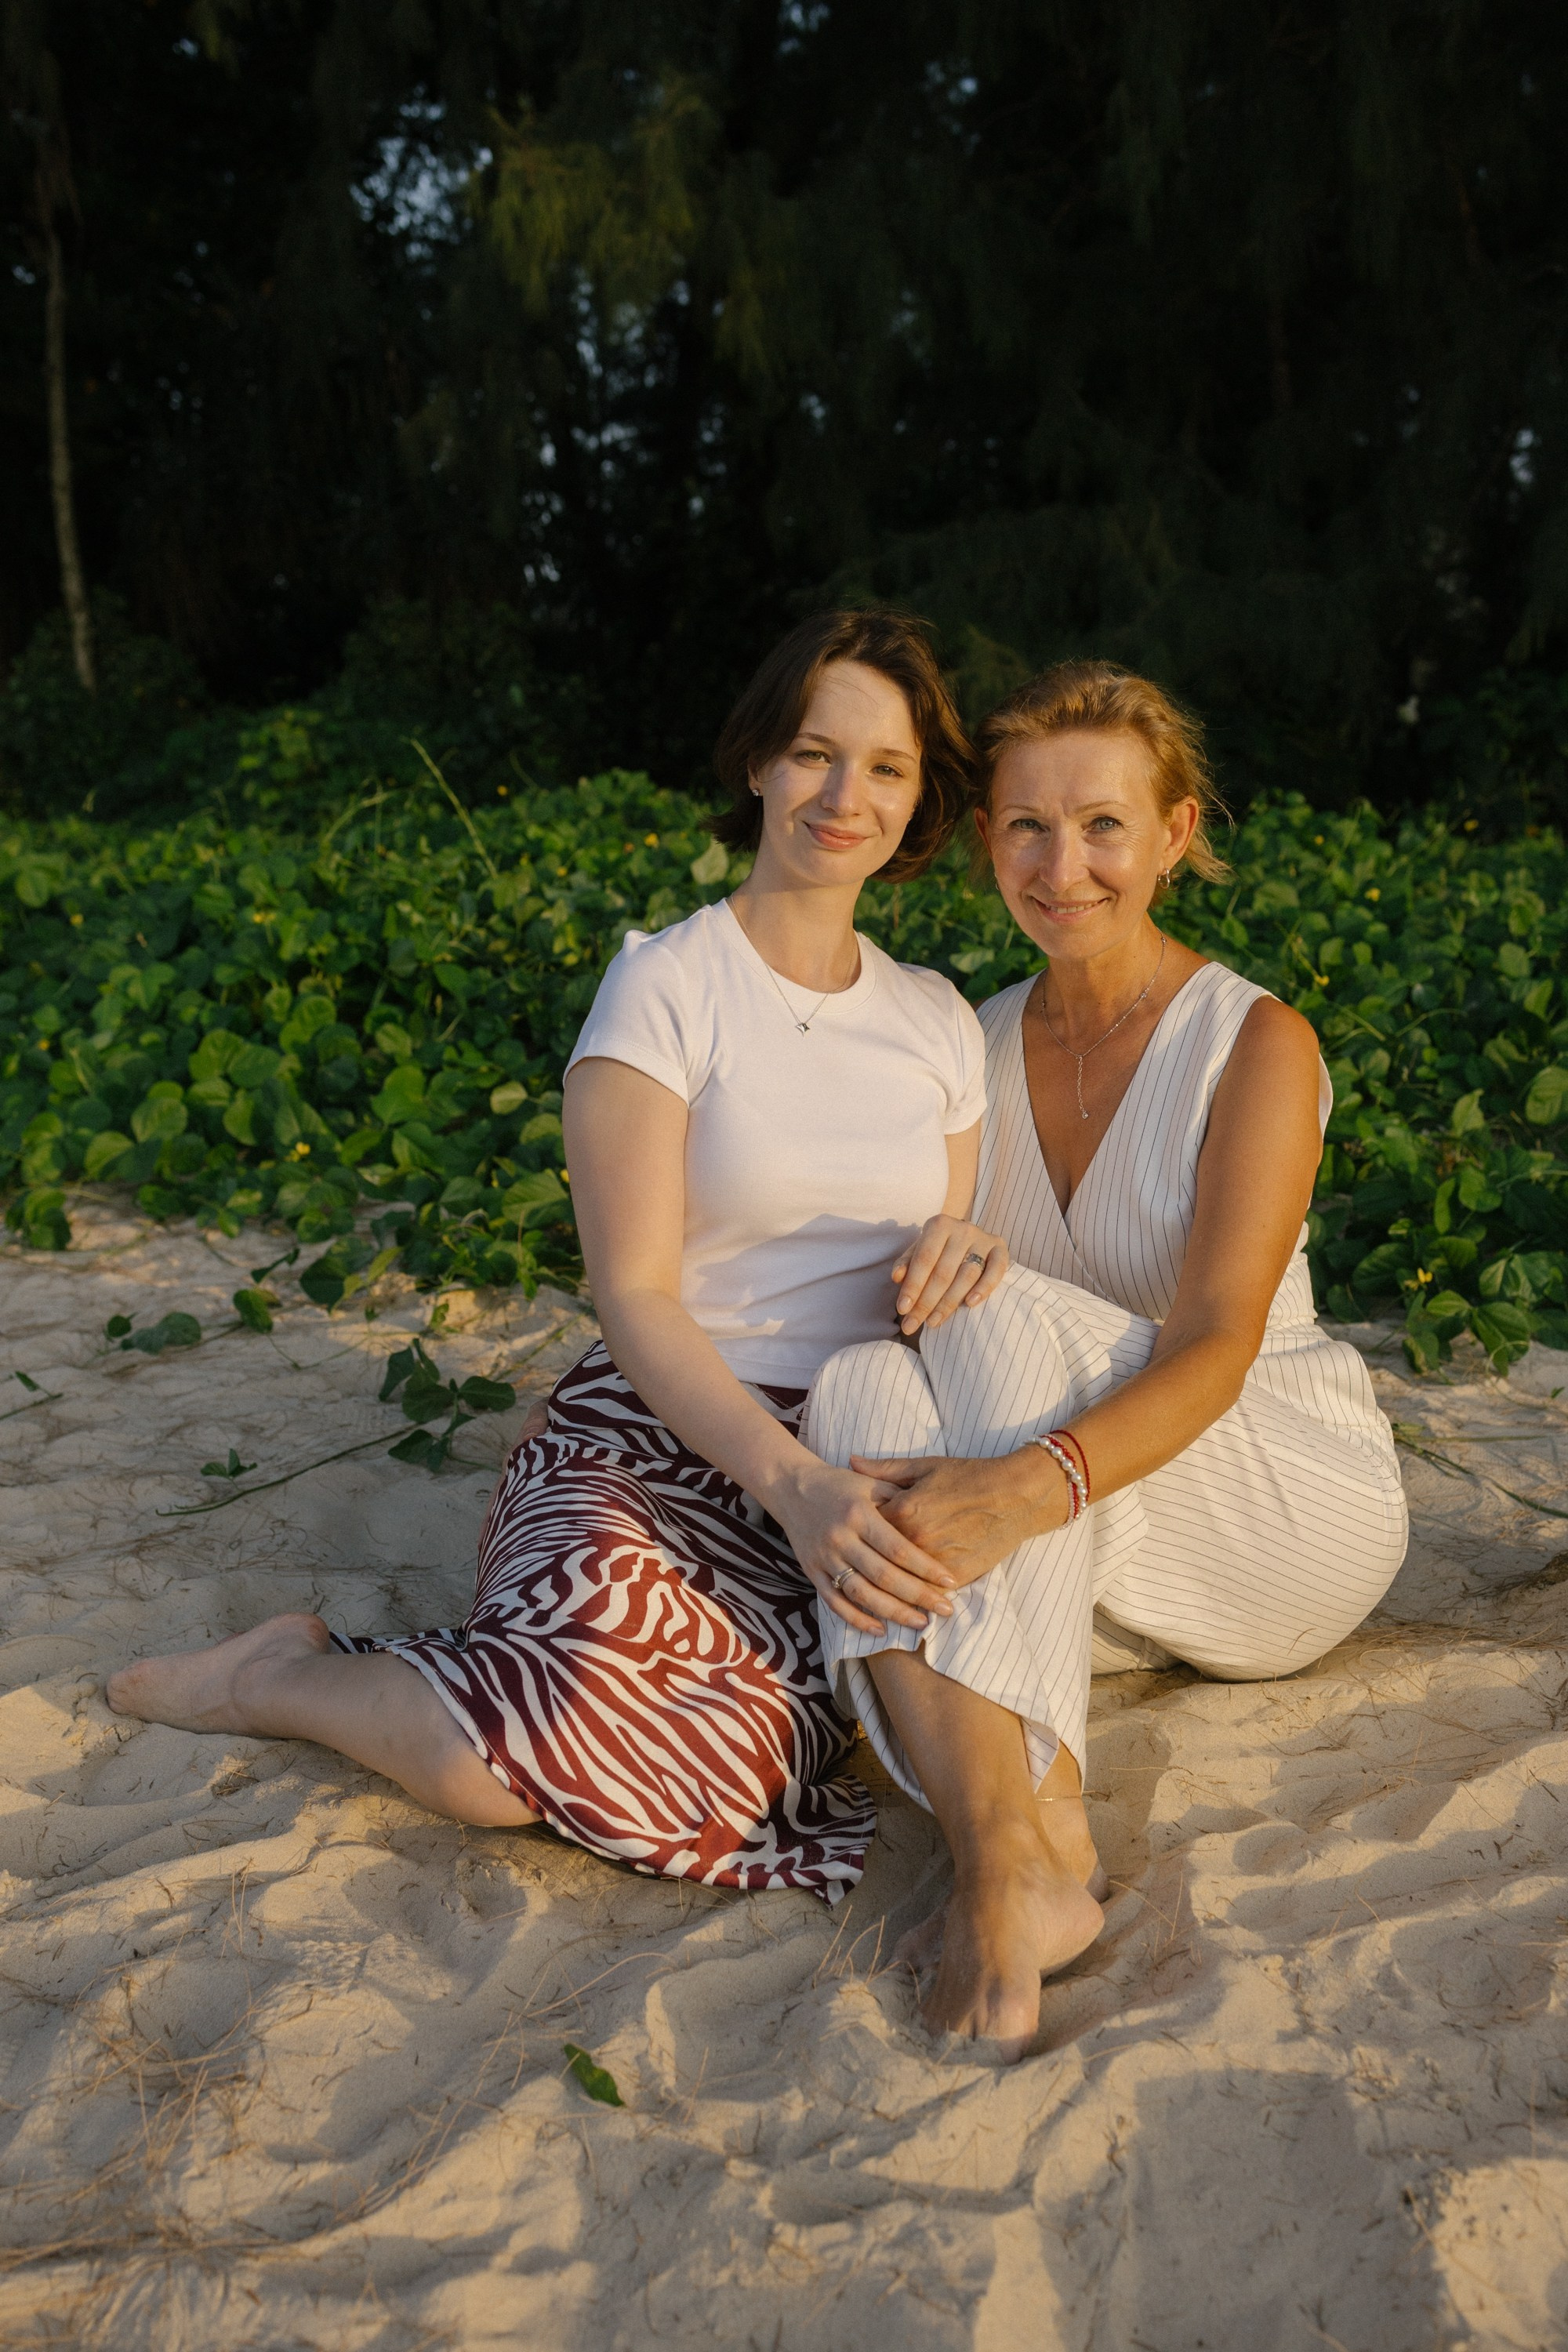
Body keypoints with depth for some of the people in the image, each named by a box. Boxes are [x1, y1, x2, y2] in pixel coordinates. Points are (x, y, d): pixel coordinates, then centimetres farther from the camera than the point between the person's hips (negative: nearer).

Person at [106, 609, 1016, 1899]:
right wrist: (793, 1481, -28)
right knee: (485, 1769, -31)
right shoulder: (664, 987, -3)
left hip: (858, 1470, 4)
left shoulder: (940, 1021, 12)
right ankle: (292, 1673, 1)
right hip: (657, 1442, -3)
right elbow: (637, 1298, -11)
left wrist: (964, 1251, -9)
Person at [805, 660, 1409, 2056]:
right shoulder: (980, 1052, 5)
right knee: (864, 1381, -27)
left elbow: (1215, 1351, -24)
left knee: (1003, 1317, -31)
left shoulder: (1257, 1046, -12)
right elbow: (925, 1295, 6)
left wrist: (1034, 1485, -43)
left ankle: (1015, 1861, -40)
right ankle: (1025, 1853, -42)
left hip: (1292, 1509, -4)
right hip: (1100, 1577, 4)